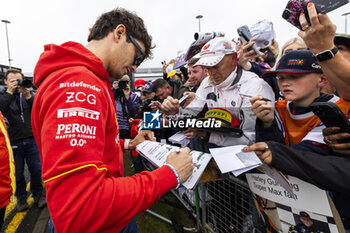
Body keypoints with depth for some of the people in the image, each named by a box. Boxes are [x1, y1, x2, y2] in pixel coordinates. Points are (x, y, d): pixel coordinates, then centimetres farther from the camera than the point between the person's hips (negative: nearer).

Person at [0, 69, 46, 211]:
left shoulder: (28, 94, 7)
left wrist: (28, 96, -22)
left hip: (32, 140, 1)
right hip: (13, 142, 0)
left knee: (36, 170, 7)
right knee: (17, 174, 10)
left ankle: (38, 194, 27)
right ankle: (21, 197, 30)